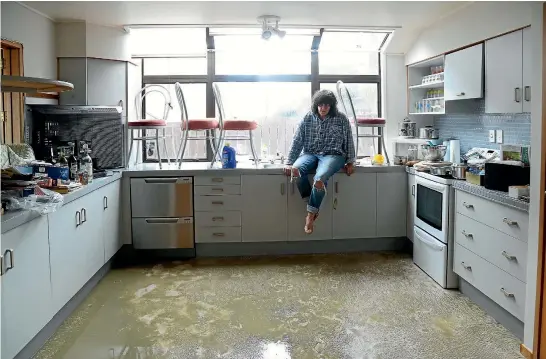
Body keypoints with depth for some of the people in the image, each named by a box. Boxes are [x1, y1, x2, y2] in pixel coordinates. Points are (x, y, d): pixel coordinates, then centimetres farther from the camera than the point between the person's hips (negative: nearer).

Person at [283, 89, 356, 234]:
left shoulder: (341, 119, 2)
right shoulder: (308, 118, 5)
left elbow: (349, 141, 7)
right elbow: (297, 141, 4)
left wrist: (350, 162, 0)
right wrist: (289, 162, -2)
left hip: (333, 155, -3)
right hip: (311, 154, 3)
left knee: (320, 178, -35)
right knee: (295, 170, -31)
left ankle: (311, 213, -16)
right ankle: (313, 204, -16)